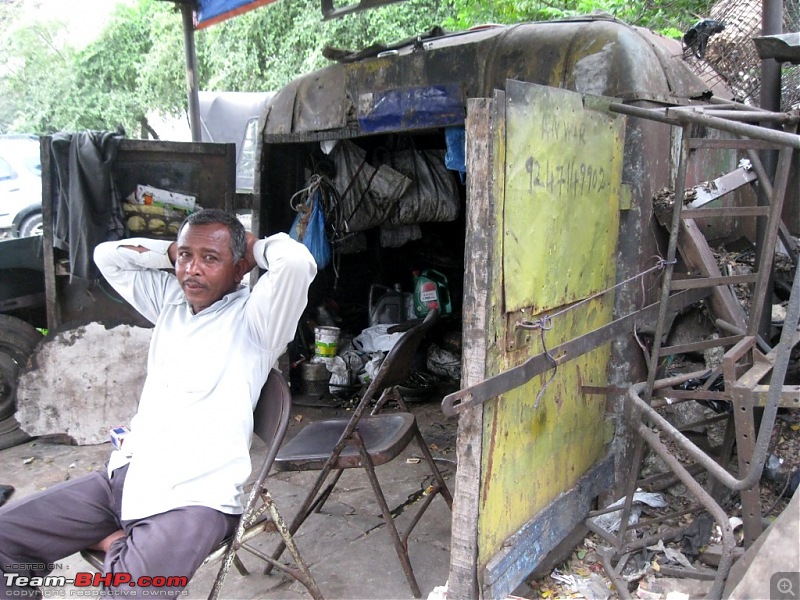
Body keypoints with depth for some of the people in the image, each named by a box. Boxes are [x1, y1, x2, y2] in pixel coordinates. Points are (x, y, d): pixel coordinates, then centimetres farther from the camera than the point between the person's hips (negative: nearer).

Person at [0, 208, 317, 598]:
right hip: (125, 475, 7)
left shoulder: (253, 319, -6)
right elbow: (108, 256, 24)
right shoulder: (170, 300, 14)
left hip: (195, 496, -7)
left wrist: (256, 246, -4)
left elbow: (298, 262, -25)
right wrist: (173, 252, 12)